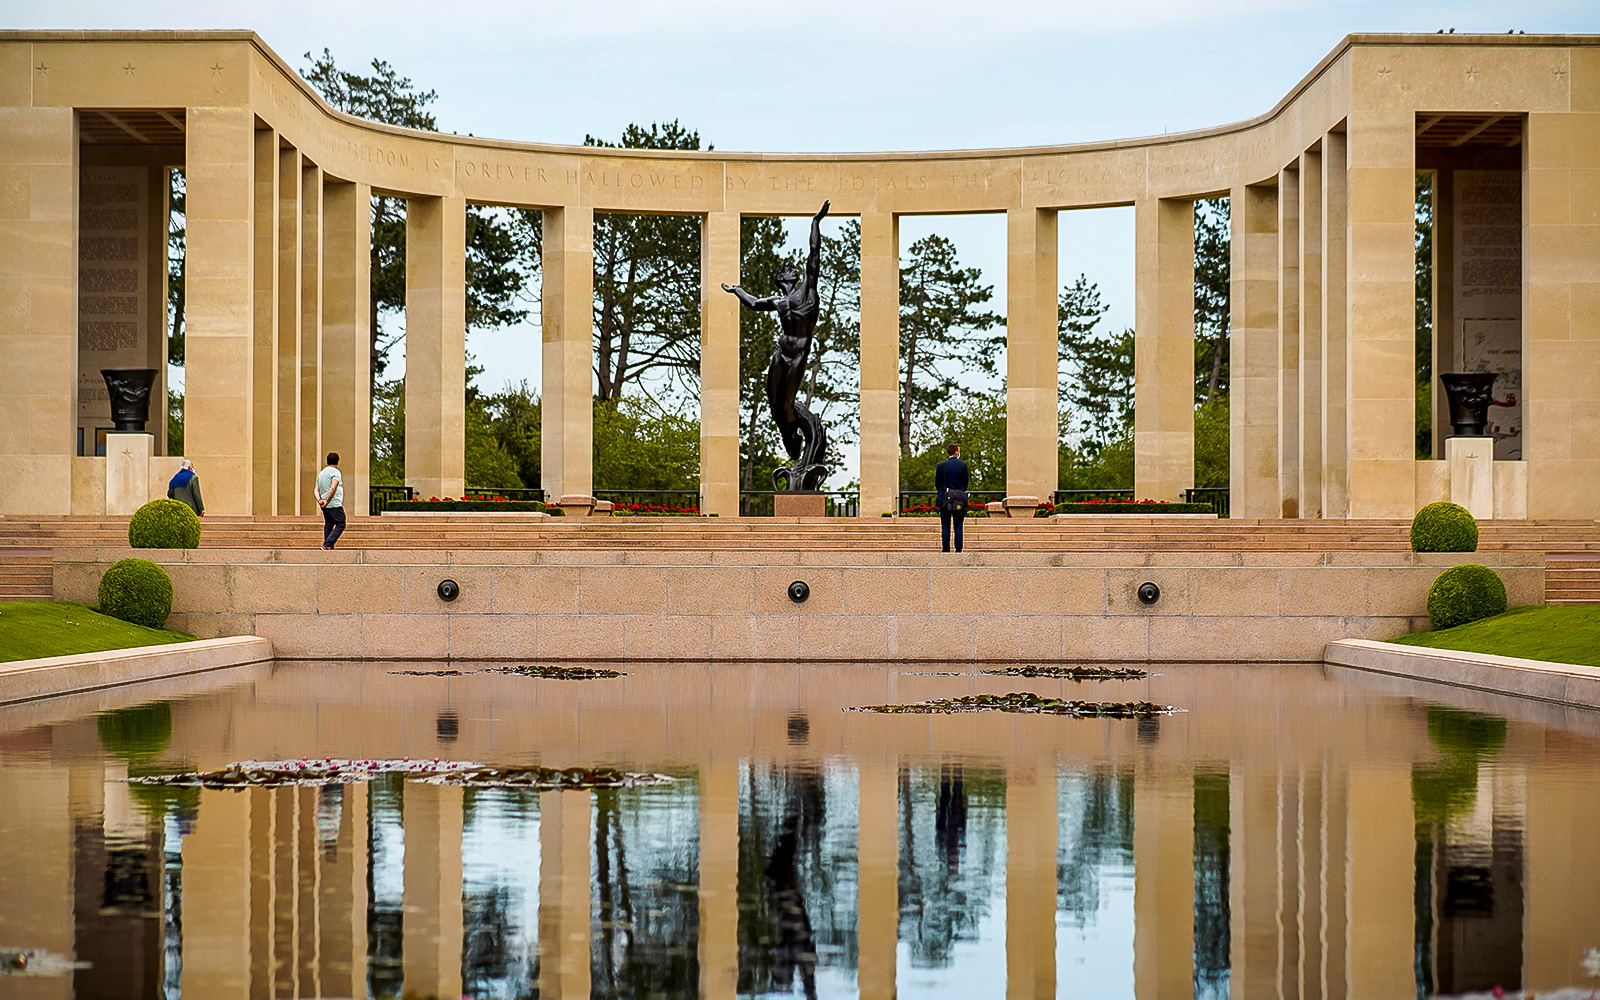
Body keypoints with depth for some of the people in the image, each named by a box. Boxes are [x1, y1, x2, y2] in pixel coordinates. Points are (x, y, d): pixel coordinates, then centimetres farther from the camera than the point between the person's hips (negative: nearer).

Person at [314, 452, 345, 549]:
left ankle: (327, 546, 5)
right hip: (335, 505, -8)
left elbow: (316, 490, 13)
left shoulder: (321, 473, 19)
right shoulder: (335, 472, -8)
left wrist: (319, 500, -2)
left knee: (328, 526, 10)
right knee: (340, 525, -6)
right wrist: (327, 501, -15)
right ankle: (327, 544, -19)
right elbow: (333, 488, -19)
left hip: (325, 506, 8)